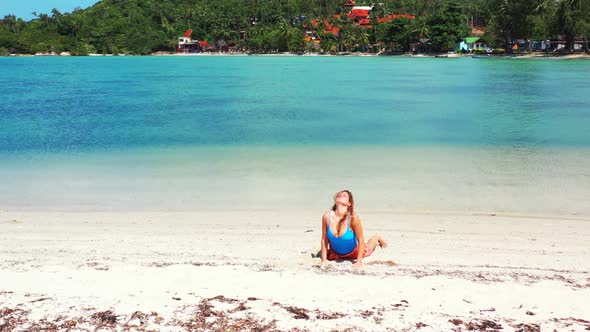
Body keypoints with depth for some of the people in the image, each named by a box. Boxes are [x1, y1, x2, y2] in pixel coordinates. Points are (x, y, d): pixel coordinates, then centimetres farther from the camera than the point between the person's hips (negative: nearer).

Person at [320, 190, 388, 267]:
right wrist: (323, 261, -14)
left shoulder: (353, 218, -35)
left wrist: (359, 262, -21)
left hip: (353, 252, -1)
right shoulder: (326, 217, -29)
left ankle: (377, 238, 58)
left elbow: (361, 240, -24)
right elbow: (324, 239, -17)